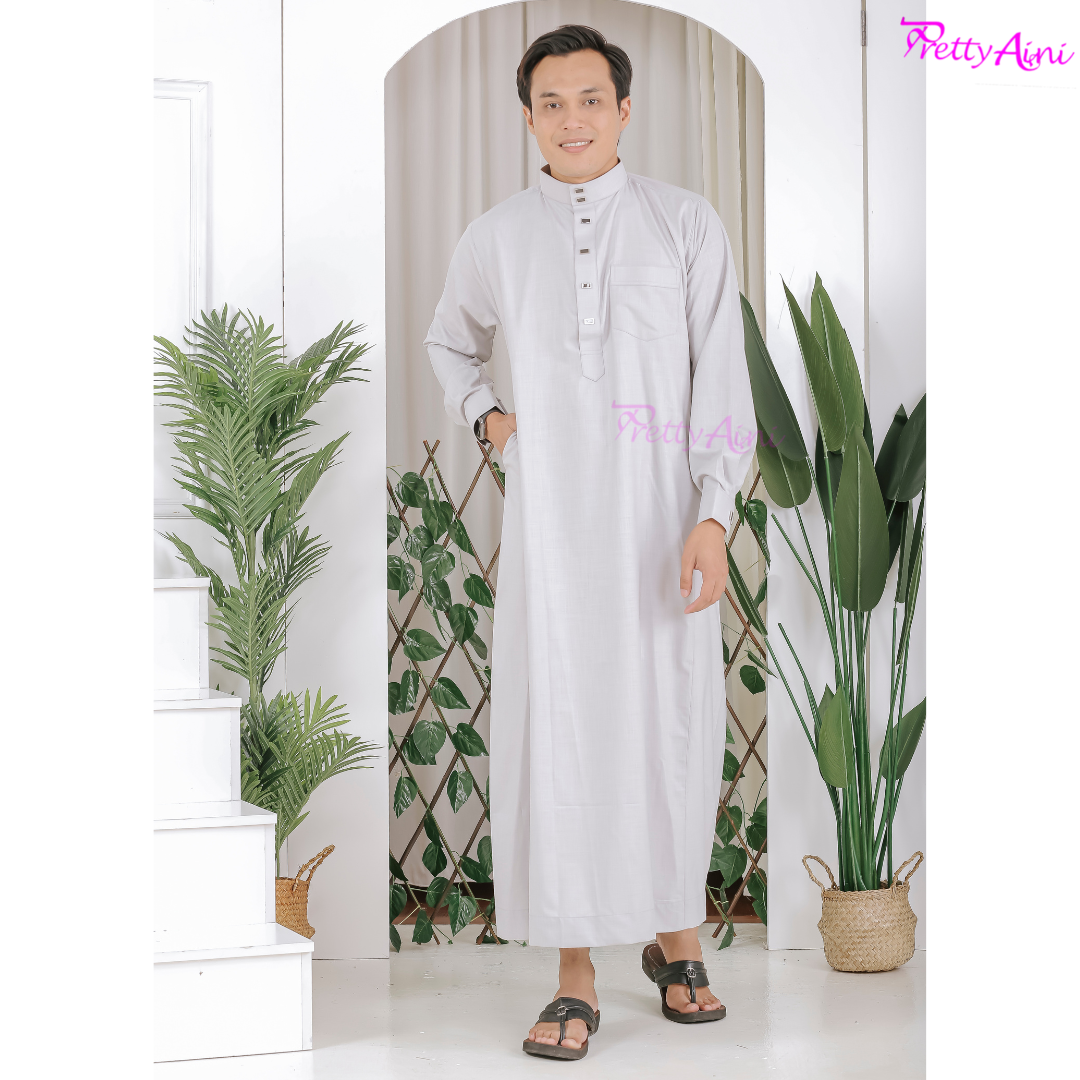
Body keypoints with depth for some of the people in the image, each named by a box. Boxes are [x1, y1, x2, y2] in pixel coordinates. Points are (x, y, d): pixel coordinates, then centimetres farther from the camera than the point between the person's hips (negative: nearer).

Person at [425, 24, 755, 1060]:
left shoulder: (686, 224, 2)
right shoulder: (497, 236, 8)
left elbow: (721, 381, -2)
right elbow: (449, 340, 28)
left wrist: (714, 518, -11)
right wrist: (483, 415, 9)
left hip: (661, 524, -1)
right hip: (550, 518, 1)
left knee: (673, 728, 5)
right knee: (558, 730, -2)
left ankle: (676, 940, 24)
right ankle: (576, 981, 5)